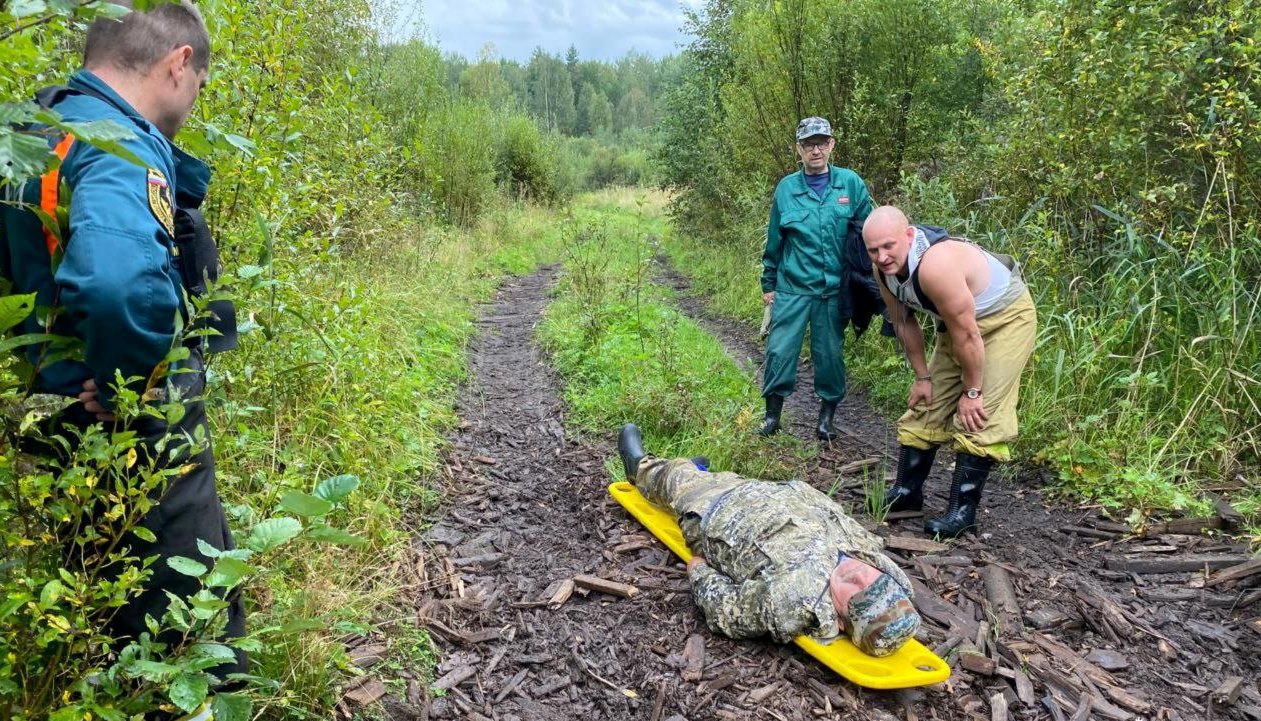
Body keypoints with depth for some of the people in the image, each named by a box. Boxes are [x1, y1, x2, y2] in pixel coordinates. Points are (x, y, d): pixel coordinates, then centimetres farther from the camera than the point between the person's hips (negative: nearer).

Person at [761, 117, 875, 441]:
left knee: (830, 354, 9)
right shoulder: (786, 188, 1)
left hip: (835, 289, 0)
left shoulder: (851, 183, 0)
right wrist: (768, 284, 12)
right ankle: (772, 414, 15)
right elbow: (774, 241, 9)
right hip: (792, 287, 0)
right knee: (779, 351, -2)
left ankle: (827, 416, 27)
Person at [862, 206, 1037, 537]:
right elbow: (904, 323, 1)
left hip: (1006, 317, -8)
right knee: (927, 406, 9)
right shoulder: (884, 267, -13)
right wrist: (922, 377, 3)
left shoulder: (936, 264, -39)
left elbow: (966, 334, -31)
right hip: (959, 322, 8)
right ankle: (907, 492, 22)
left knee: (978, 415, -16)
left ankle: (962, 512, -9)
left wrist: (972, 391, -21)